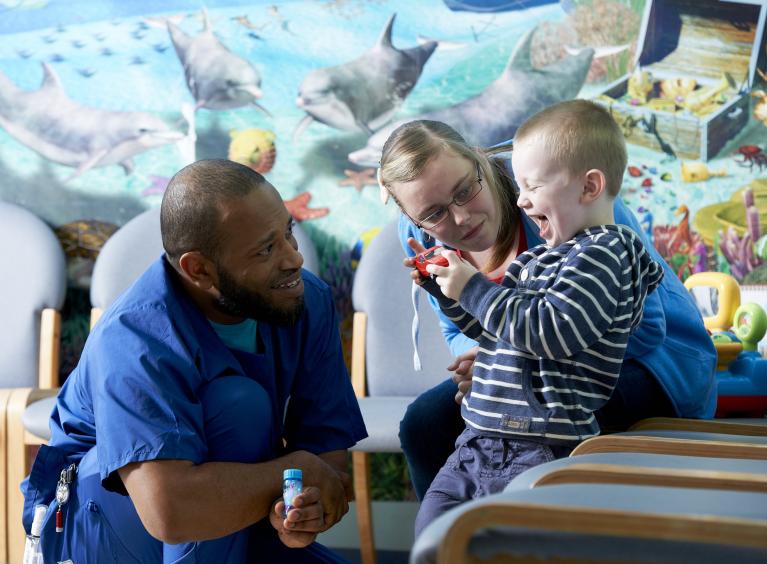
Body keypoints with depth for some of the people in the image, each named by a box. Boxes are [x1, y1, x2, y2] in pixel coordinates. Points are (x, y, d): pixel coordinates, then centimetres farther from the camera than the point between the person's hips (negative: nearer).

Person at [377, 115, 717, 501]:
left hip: (650, 363, -6)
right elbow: (459, 332, 9)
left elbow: (644, 327, -24)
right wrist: (477, 360, -18)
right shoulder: (419, 234, -8)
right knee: (425, 421, -13)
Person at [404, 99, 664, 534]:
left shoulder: (602, 254, -12)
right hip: (480, 444, 10)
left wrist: (474, 289, -15)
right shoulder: (543, 257, 18)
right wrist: (446, 289, 16)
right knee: (431, 530, 11)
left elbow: (550, 332, -24)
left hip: (540, 452, -10)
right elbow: (497, 328, 29)